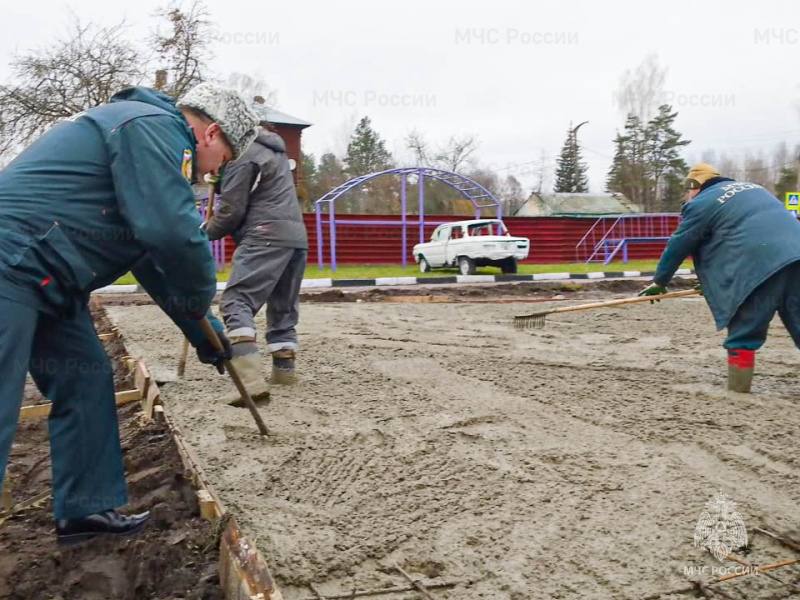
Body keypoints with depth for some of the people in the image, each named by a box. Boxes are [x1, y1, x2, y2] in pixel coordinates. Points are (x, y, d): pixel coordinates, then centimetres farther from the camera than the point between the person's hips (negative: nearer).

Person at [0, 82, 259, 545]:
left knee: (87, 380, 13)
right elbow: (174, 232, -25)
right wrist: (202, 297, -5)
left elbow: (152, 256, 25)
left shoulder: (153, 135, 22)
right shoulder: (152, 125, -11)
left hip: (40, 279, 11)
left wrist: (202, 331, 26)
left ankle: (84, 509, 23)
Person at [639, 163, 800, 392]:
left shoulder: (701, 203, 7)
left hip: (759, 267, -7)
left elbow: (677, 246, 12)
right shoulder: (752, 189, 32)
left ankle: (738, 390, 7)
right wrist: (714, 281, 37)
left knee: (743, 334, 3)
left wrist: (659, 281, 25)